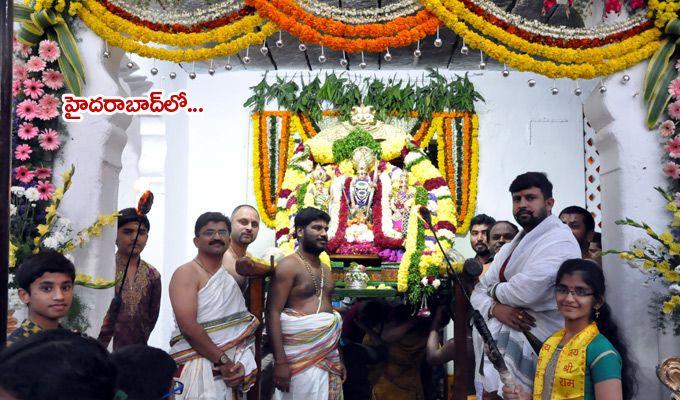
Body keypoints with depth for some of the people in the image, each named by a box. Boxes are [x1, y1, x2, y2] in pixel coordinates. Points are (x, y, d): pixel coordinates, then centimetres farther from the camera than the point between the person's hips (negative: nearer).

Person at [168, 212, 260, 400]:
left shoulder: (231, 278, 14)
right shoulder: (187, 273, -6)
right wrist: (223, 361, -17)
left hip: (228, 371, 6)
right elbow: (188, 326, -18)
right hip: (196, 369, -6)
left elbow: (246, 329, 10)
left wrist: (242, 364, -7)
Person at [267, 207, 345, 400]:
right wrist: (280, 361, -21)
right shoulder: (289, 265, -8)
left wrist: (338, 358, 17)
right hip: (301, 354, -7)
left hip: (329, 356, 7)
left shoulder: (325, 270, 16)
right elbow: (273, 313, -14)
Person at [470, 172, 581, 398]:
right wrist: (495, 307, -11)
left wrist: (494, 290, -2)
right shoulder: (509, 248, 17)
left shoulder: (559, 240, -8)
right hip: (504, 330, 8)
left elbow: (526, 291, -22)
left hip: (538, 334, -8)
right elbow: (478, 292, 11)